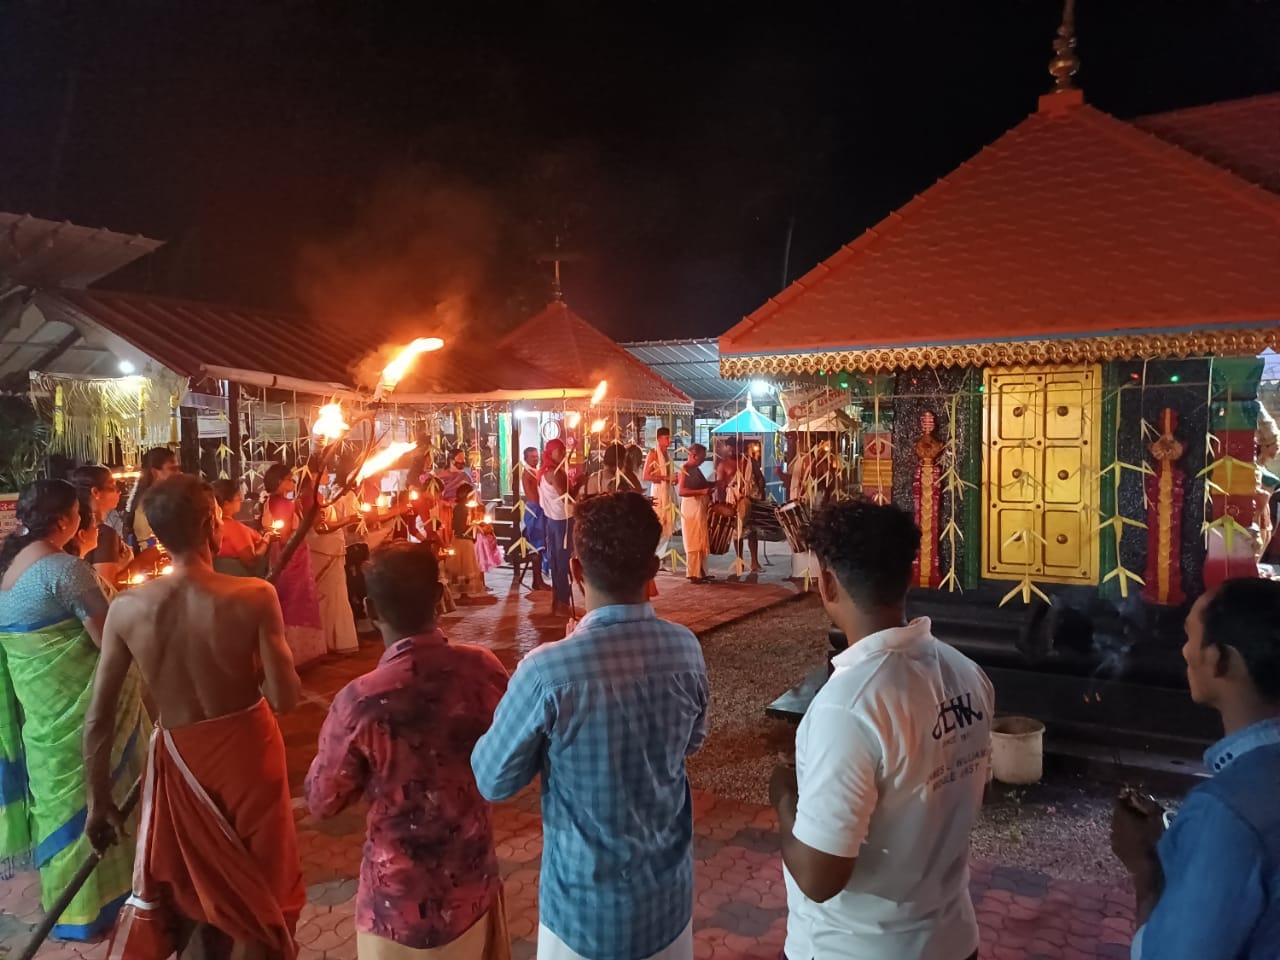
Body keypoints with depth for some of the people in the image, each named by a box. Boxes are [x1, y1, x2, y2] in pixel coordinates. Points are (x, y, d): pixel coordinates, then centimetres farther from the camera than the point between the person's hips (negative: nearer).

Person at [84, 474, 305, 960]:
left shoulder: (126, 608, -14)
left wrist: (98, 801, 5)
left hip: (178, 756, 2)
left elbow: (98, 718, -8)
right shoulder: (253, 597, -22)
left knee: (170, 889, 25)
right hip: (245, 749, -2)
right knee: (262, 885, 21)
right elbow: (284, 698, -20)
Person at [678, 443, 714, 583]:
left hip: (701, 507, 9)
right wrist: (702, 491, -27)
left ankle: (701, 572, 17)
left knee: (702, 541, 11)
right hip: (691, 508, -9)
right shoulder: (684, 469, -11)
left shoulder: (696, 469, 15)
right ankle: (694, 575, -3)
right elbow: (682, 491, -21)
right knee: (693, 542, -6)